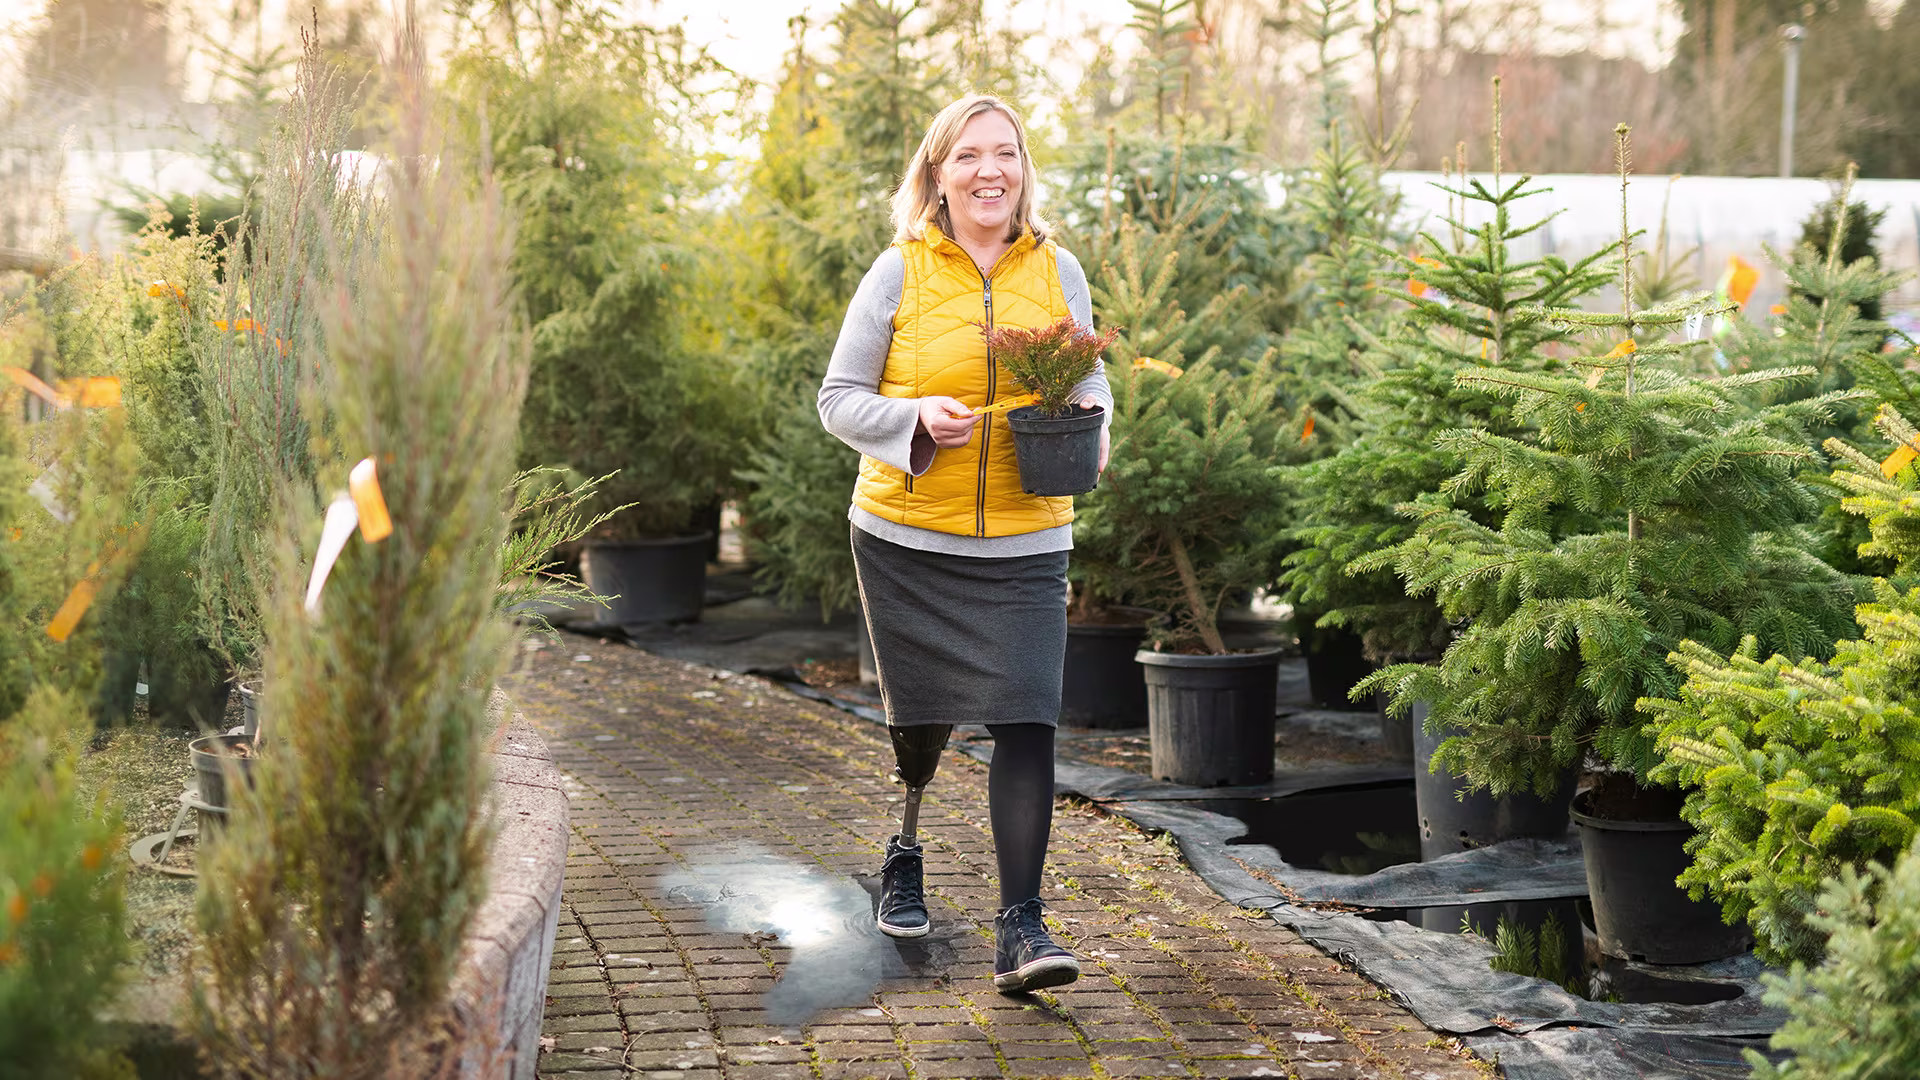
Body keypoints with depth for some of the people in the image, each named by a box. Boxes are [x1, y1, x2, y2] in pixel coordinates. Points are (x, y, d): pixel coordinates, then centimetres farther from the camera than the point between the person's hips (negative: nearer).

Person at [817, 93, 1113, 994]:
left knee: (1025, 719, -11)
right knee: (924, 708, 12)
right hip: (908, 536, -1)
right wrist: (918, 418, -20)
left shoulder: (1058, 272, 4)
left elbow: (1088, 382, 15)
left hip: (1025, 544, 1)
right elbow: (840, 399, -1)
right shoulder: (900, 272, -3)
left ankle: (1020, 929, -9)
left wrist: (1091, 423, -9)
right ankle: (907, 847, 45)